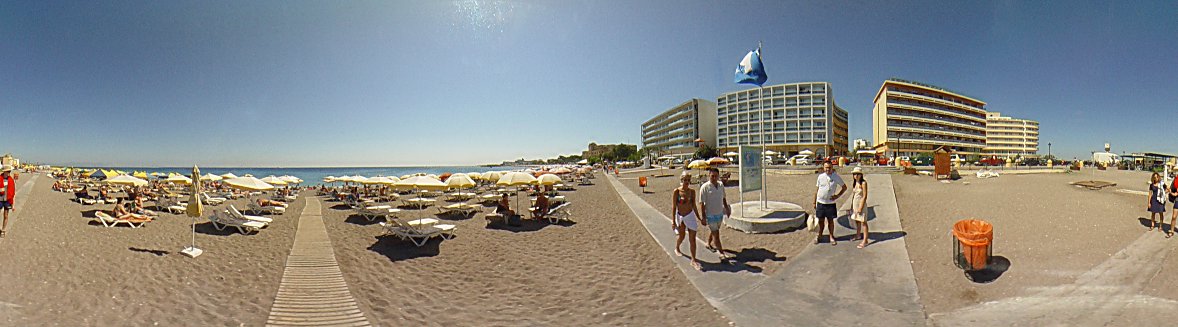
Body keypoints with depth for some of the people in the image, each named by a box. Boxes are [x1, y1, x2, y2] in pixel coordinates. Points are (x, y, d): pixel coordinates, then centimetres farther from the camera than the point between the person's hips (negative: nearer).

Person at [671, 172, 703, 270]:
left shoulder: (692, 191, -2)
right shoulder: (676, 191, -13)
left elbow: (694, 206, 8)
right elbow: (674, 206, -10)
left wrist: (699, 218, 13)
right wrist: (673, 221, -11)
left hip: (691, 216, 2)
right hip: (680, 216, -2)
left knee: (692, 239, -1)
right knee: (682, 236, 16)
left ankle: (693, 260, 6)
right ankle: (677, 249, 48)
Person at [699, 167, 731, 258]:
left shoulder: (721, 185, 2)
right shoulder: (705, 187, -17)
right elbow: (702, 203, -15)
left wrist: (727, 208, 22)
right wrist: (704, 217, -17)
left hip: (720, 214, 6)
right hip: (710, 215, -6)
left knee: (714, 231, 23)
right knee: (716, 235, -3)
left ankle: (709, 244, 45)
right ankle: (721, 253, 4)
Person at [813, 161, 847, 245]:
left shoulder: (836, 177, -4)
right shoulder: (820, 176, 0)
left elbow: (844, 187, 7)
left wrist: (837, 195, -6)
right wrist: (814, 202, 8)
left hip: (830, 203, -1)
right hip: (820, 202, 1)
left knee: (830, 220, 7)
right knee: (821, 220, 9)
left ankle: (831, 237, 20)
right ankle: (819, 236, 22)